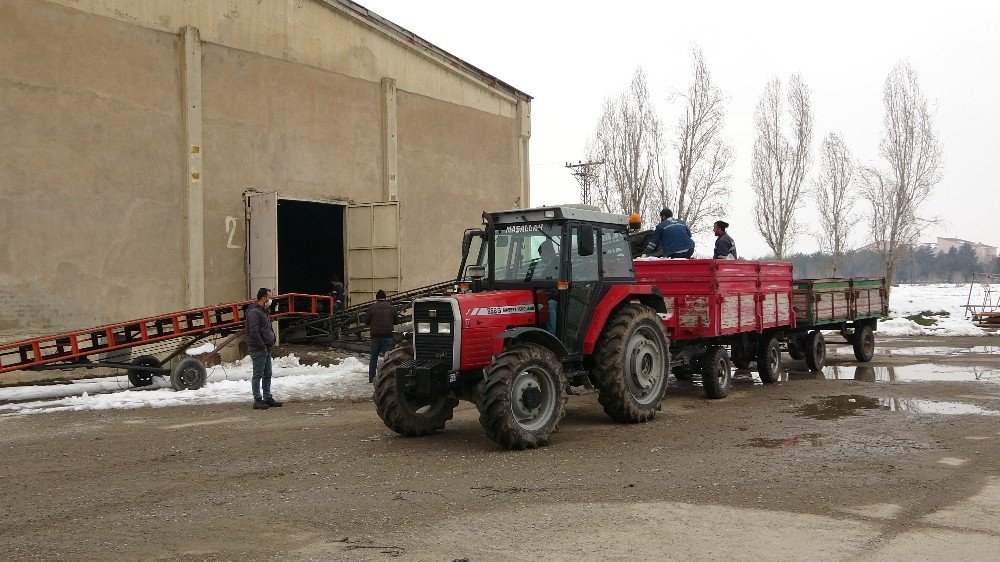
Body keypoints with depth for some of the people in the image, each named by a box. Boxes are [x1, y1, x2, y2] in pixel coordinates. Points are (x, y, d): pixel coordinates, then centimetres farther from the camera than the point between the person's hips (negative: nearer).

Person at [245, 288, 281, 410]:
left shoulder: (264, 312, 18)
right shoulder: (254, 312, -15)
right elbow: (254, 333, -23)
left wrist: (271, 343, 15)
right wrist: (263, 346, -17)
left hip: (266, 349, 10)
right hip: (258, 350, -10)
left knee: (267, 375, 14)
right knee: (258, 375, -5)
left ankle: (267, 398, 22)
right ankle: (257, 400, -1)